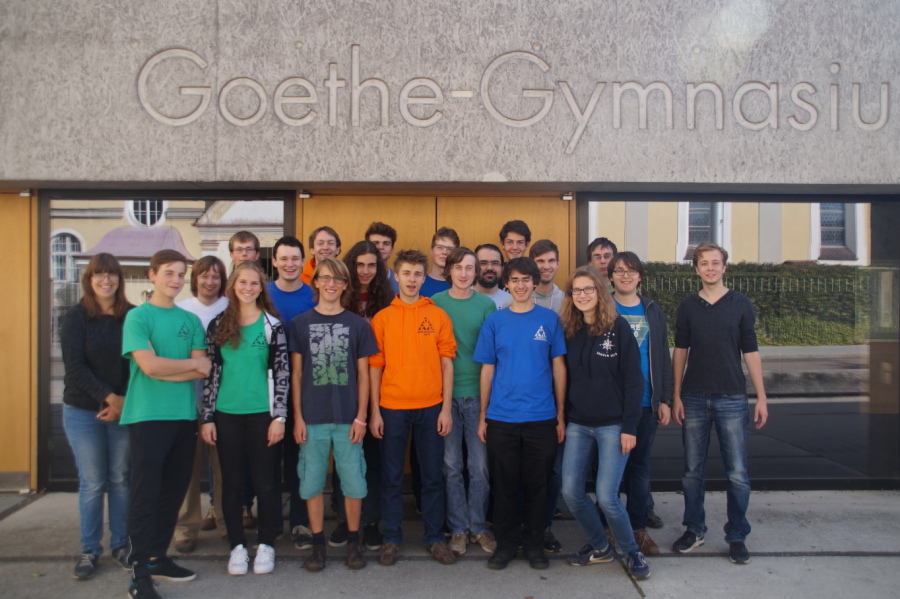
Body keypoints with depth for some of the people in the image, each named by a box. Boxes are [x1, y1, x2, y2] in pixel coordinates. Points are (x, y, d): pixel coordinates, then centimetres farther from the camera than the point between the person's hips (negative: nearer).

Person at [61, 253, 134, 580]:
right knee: (92, 482, 5)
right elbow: (74, 366, -8)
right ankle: (89, 550, 19)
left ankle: (121, 545, 22)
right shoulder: (77, 316, -3)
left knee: (121, 479, 8)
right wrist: (108, 397, -15)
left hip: (124, 409, 1)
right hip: (83, 411, -1)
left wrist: (125, 400, -10)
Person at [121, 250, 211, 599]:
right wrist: (191, 363, -4)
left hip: (184, 416, 5)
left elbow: (202, 370, 1)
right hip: (148, 416, -5)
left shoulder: (190, 320, 11)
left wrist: (164, 371, -11)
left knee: (173, 491, 11)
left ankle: (158, 557, 25)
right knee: (145, 494, -2)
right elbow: (149, 365, -16)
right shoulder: (138, 316, -3)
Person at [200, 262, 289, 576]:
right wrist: (207, 417, 1)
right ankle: (237, 546, 22)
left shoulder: (272, 325, 0)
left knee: (264, 481, 5)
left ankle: (266, 545, 20)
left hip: (262, 414, -2)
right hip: (226, 415, 2)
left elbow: (281, 373, -3)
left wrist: (279, 416, -8)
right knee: (232, 482, 8)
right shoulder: (218, 325, 5)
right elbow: (211, 372, 5)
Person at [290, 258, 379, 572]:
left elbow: (363, 374, 4)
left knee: (353, 481, 5)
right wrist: (297, 417, 0)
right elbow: (296, 374, 5)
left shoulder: (358, 325, 4)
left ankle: (353, 541, 22)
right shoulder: (300, 323, 4)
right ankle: (318, 543, 23)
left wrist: (361, 417, -2)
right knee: (312, 482, 7)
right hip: (312, 418, 1)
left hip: (348, 418, 0)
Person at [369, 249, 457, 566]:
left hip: (430, 407, 0)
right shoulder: (382, 318, 3)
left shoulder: (439, 316, 3)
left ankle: (435, 537, 23)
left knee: (433, 475, 9)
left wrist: (446, 408, -2)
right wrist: (374, 411, -1)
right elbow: (374, 367, 3)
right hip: (392, 408, 0)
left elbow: (446, 363, 3)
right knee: (391, 477, 8)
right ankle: (391, 538, 22)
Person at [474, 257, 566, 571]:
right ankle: (505, 542, 25)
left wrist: (560, 415, 3)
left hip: (541, 418, 0)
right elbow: (487, 370, 5)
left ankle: (534, 543, 26)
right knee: (504, 484, 9)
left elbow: (558, 367, 5)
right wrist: (482, 416, 3)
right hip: (501, 418, 0)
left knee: (537, 484, 9)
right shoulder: (495, 321, 3)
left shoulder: (549, 319, 2)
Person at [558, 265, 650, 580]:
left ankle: (632, 552, 18)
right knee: (571, 492, 0)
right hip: (578, 424, 5)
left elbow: (633, 379, -8)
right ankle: (599, 546, 25)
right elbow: (565, 376, 11)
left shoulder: (618, 327, -6)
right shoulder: (569, 330, 6)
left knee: (606, 496, -8)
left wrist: (630, 426, -12)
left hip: (612, 424, -4)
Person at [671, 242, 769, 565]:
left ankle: (737, 536, 16)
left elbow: (750, 351, 3)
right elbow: (680, 351, 8)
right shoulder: (688, 306, 5)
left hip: (731, 398, -1)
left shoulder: (740, 303, 2)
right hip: (694, 398, 1)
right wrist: (676, 395, 4)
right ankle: (694, 529, 23)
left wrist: (761, 396, -1)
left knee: (737, 473, 0)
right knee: (692, 471, 8)